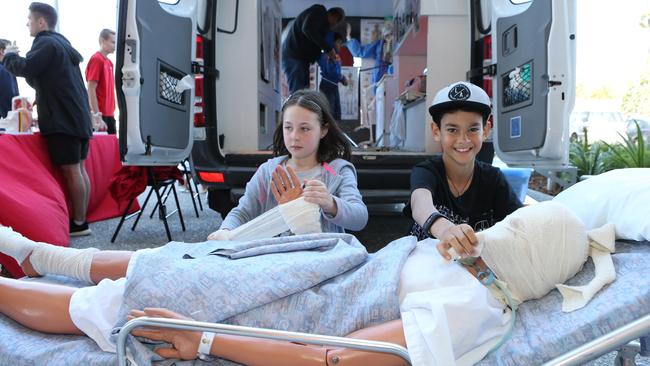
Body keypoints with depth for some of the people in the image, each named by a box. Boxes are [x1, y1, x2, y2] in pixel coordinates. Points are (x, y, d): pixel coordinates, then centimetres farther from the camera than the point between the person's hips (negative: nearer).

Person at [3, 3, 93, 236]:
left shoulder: (46, 43, -8)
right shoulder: (62, 43, 22)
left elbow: (25, 69, -19)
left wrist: (9, 56, 0)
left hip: (62, 120, -10)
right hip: (78, 117, 10)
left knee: (70, 171, -8)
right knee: (79, 169, 9)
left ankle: (79, 223, -4)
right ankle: (82, 219, 14)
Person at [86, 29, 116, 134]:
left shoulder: (109, 62, 15)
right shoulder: (96, 59, -9)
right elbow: (91, 89, -14)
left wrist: (112, 113, 15)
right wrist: (97, 116, -19)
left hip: (109, 115, 8)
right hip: (101, 115, -8)